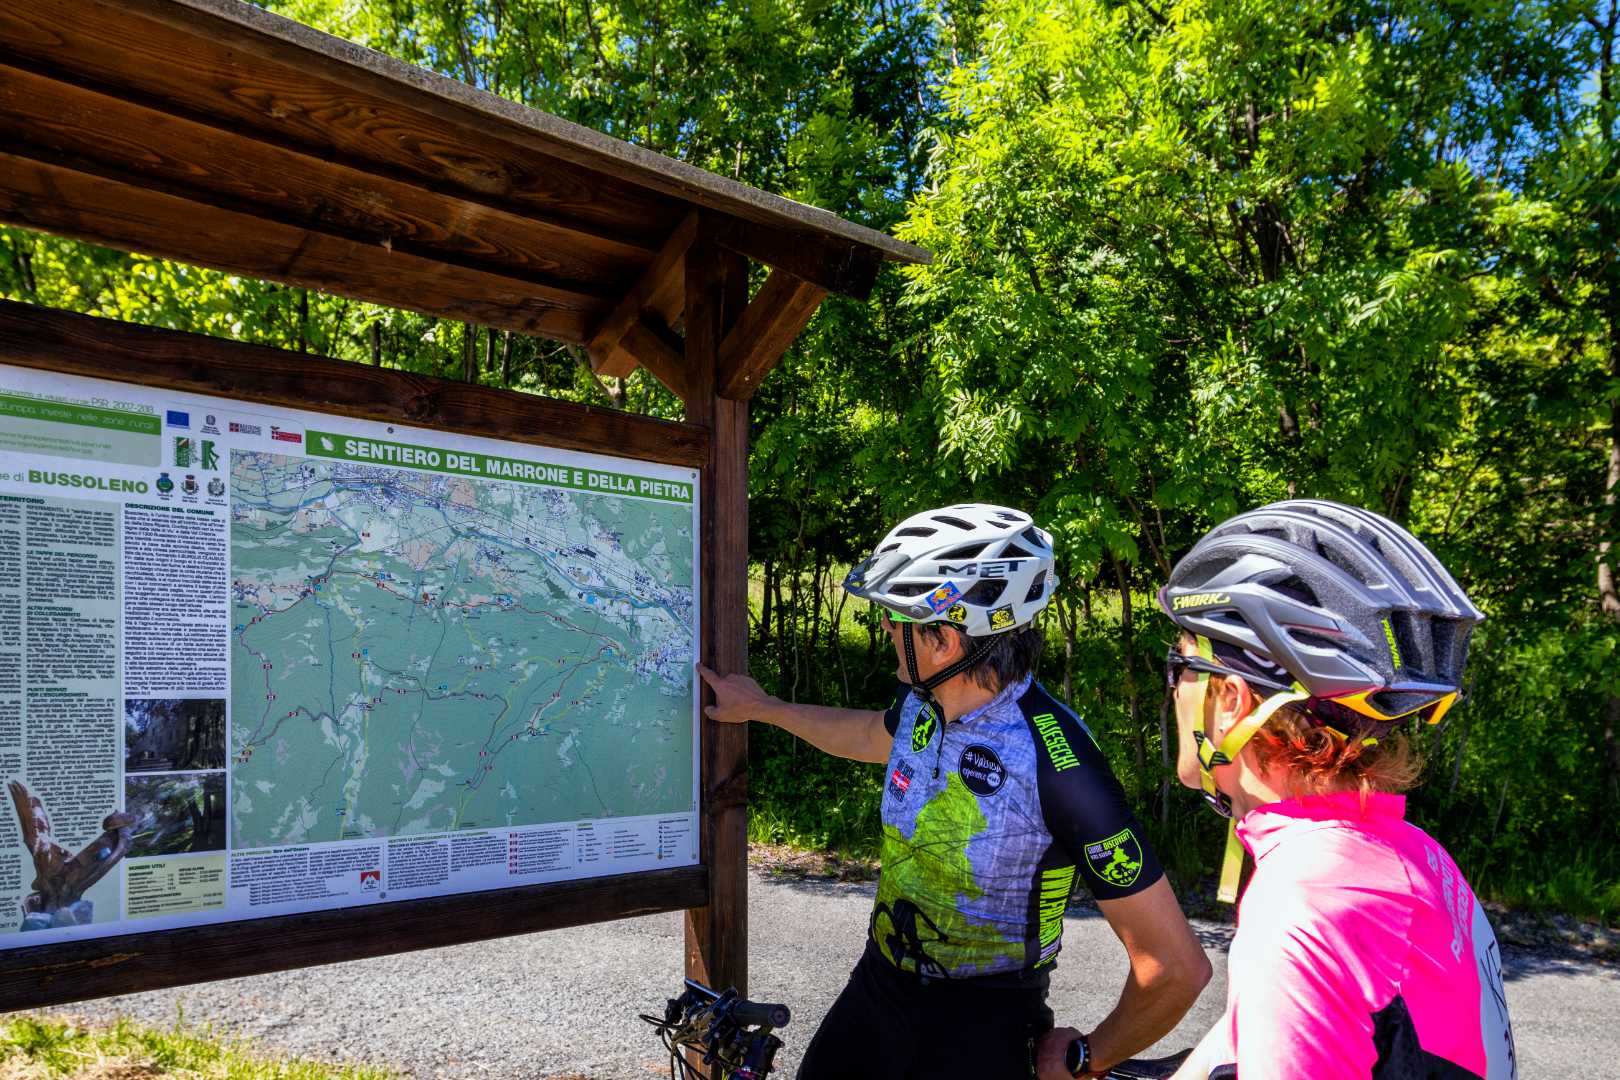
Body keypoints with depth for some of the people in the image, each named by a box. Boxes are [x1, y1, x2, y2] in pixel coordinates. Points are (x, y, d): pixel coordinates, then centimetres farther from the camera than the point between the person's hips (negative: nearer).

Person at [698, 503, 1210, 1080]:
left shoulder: (1057, 764, -29)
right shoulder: (922, 703, -7)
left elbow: (1178, 965, -25)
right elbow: (870, 736, 21)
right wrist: (762, 707, 31)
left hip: (978, 1029, -6)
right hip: (876, 986, 6)